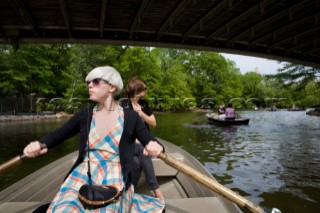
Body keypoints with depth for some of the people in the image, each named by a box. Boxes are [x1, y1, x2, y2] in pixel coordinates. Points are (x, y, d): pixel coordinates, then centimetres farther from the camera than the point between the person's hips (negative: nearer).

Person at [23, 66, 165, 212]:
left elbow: (151, 143, -2)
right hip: (83, 174, 2)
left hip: (115, 177, -2)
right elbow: (56, 135, 11)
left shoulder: (130, 117, -1)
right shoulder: (84, 115, 7)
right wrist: (39, 144, -11)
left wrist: (156, 147, -27)